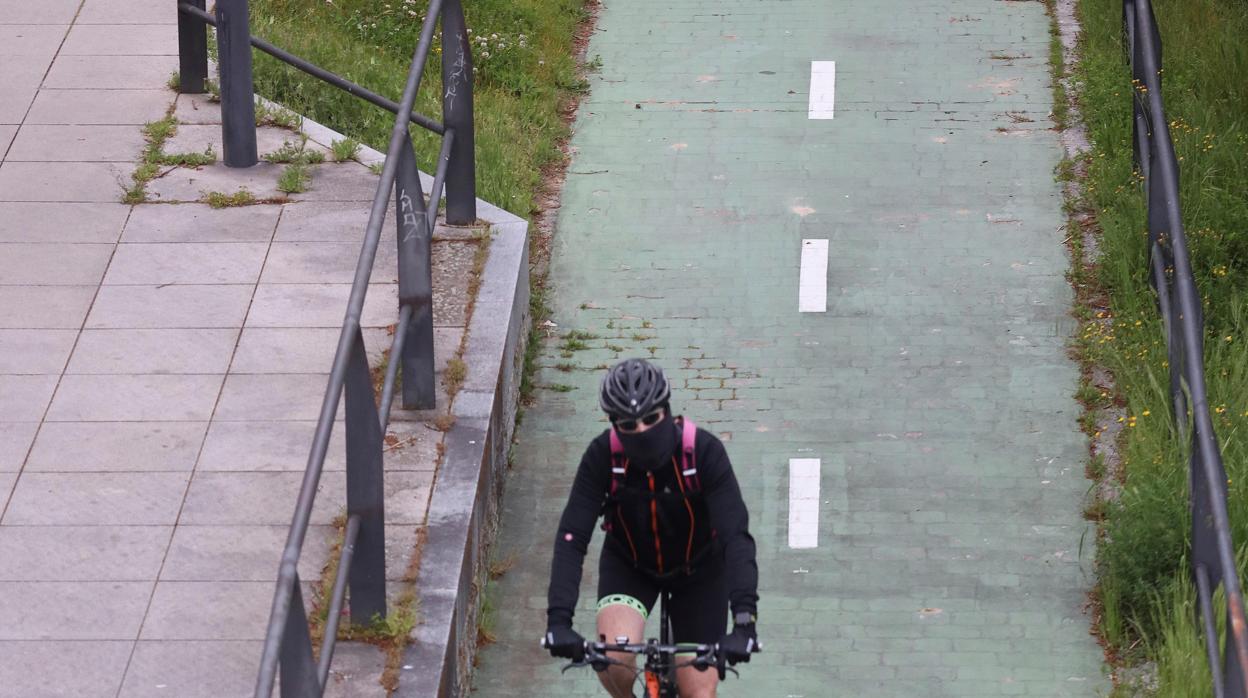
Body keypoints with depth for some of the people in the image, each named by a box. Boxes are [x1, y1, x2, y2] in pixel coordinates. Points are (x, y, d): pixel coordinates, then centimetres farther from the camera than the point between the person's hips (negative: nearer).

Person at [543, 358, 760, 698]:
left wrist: (744, 620, -50)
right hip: (628, 565, 0)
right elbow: (571, 538, -31)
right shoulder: (602, 456, -27)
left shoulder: (704, 451, -31)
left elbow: (736, 536, -38)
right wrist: (558, 620, -43)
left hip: (698, 568, 0)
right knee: (613, 657, -28)